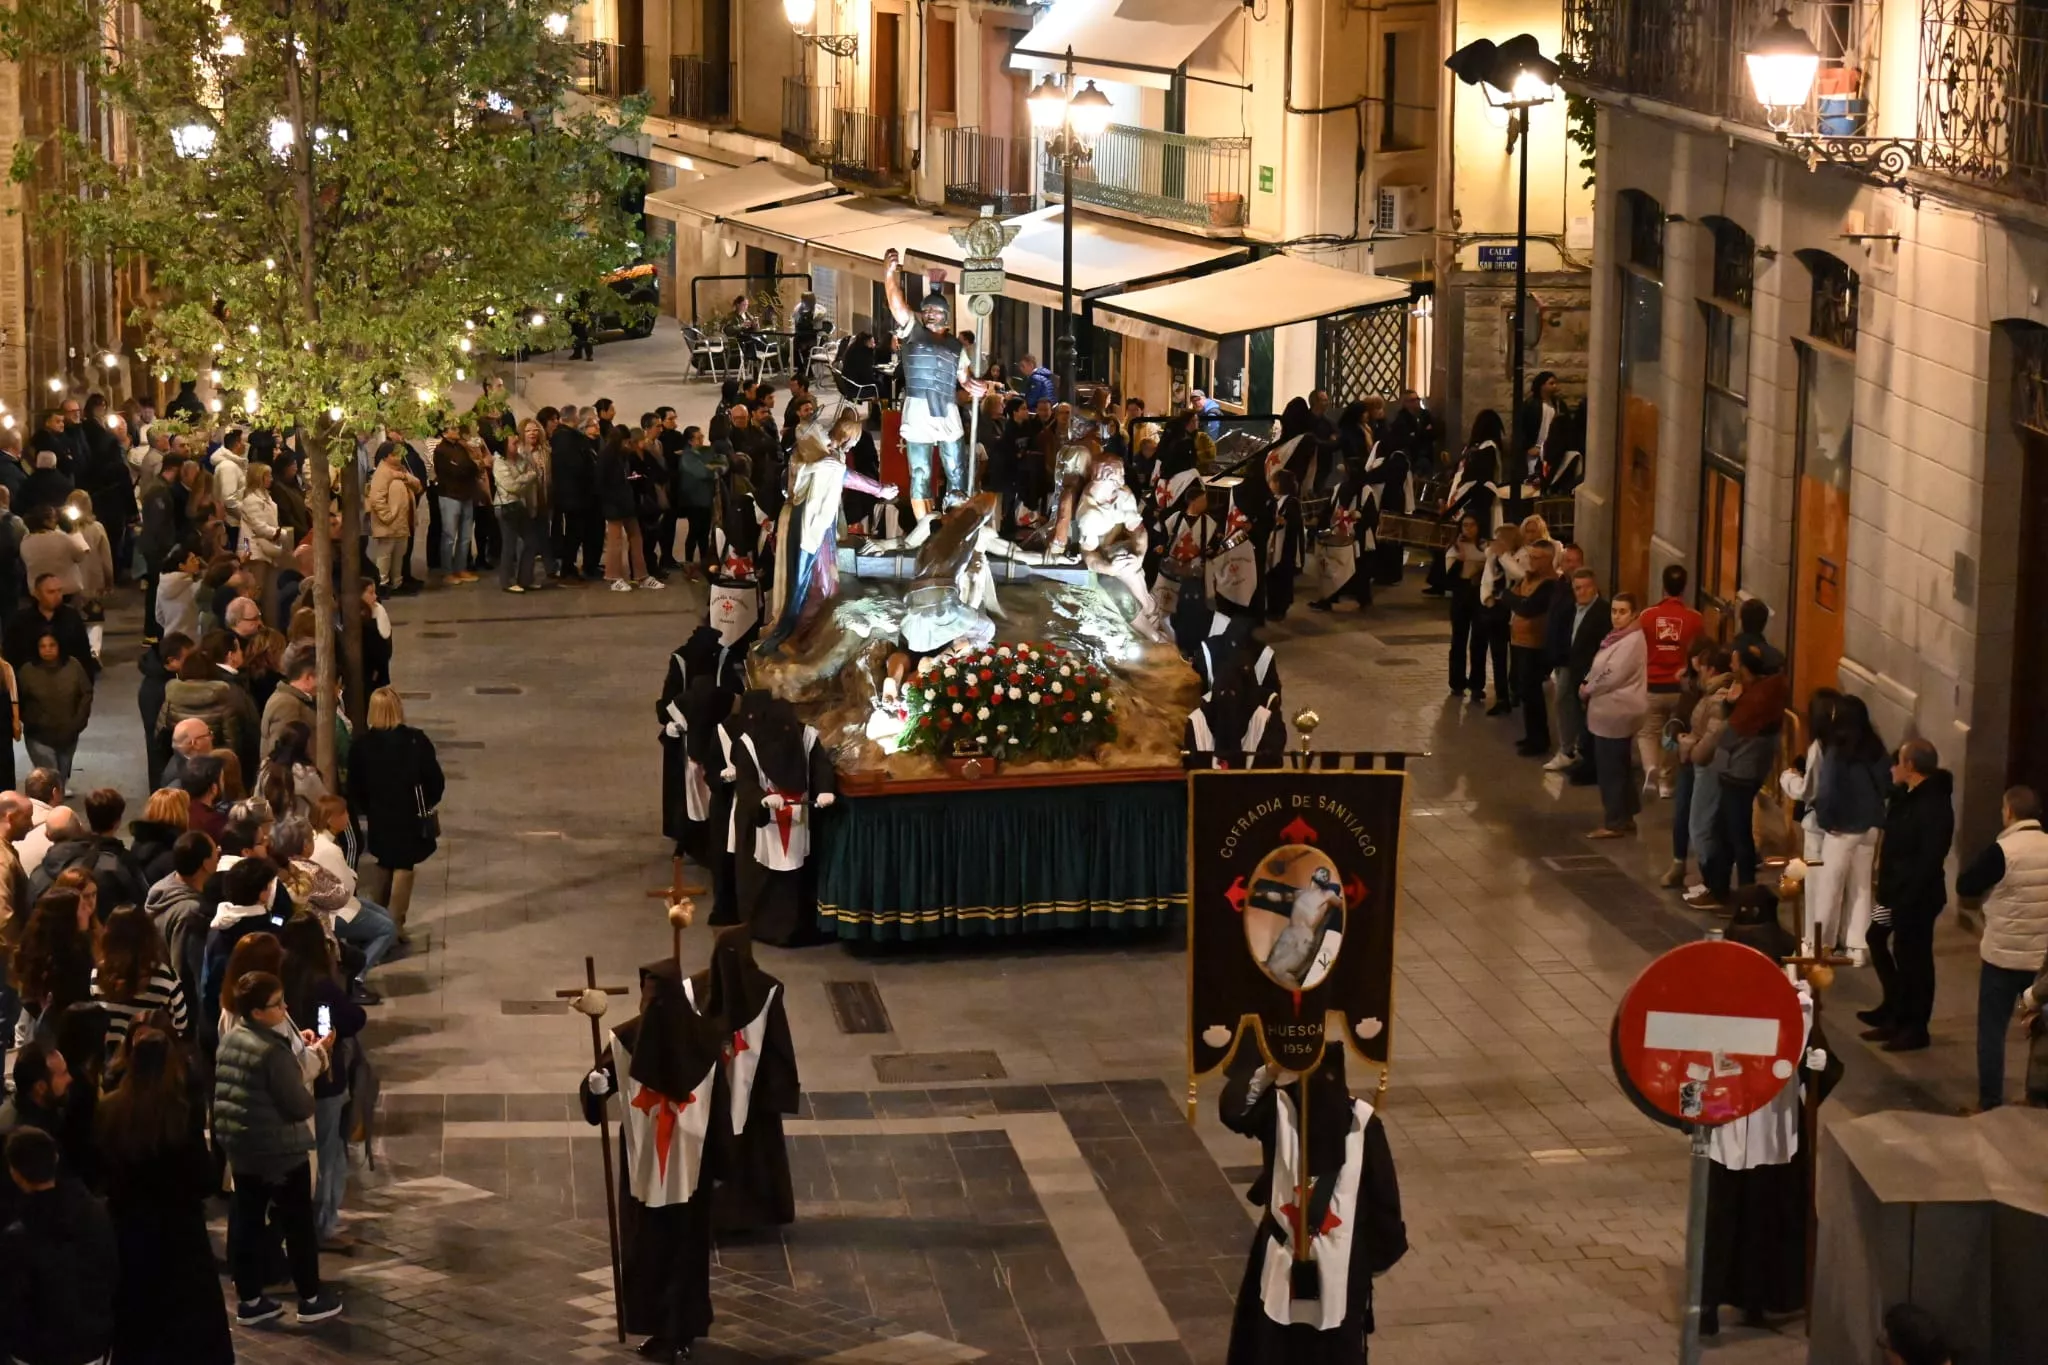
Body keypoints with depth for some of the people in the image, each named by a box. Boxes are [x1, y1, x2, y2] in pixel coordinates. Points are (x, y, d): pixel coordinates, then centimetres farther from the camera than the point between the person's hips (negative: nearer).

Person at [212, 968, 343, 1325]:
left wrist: (298, 1047, 7)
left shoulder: (231, 1039, 2)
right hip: (279, 1149, -8)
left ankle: (249, 1300, 19)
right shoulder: (274, 1051, -24)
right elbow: (301, 1107, -21)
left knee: (247, 1220, 13)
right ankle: (311, 1299, 18)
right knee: (297, 1223, 7)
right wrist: (310, 1065, -7)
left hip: (239, 1146, 8)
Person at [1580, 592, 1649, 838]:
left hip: (1617, 712, -10)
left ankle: (1614, 823, 3)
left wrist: (1587, 689, -9)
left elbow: (1611, 675, -23)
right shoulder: (1617, 637, 13)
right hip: (1611, 710, 10)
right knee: (1616, 768, 16)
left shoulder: (1632, 641, -19)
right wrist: (1587, 685, -2)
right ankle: (1624, 817, 23)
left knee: (1610, 769, -4)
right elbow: (1600, 668, 16)